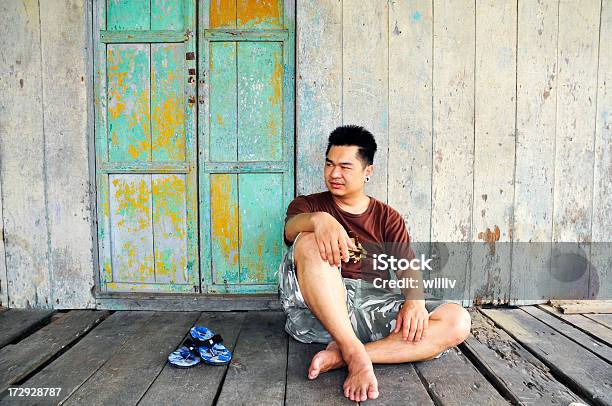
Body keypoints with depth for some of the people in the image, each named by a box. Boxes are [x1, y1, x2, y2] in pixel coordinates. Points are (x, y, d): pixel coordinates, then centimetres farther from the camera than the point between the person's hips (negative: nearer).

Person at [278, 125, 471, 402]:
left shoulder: (386, 217, 18)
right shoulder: (308, 204, 14)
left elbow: (408, 268, 6)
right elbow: (291, 228, -11)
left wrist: (415, 301, -17)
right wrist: (319, 220, -35)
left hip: (373, 307, 2)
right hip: (314, 308, -2)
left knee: (457, 321, -19)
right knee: (310, 242, -29)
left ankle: (340, 355, -29)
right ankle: (355, 353, -33)